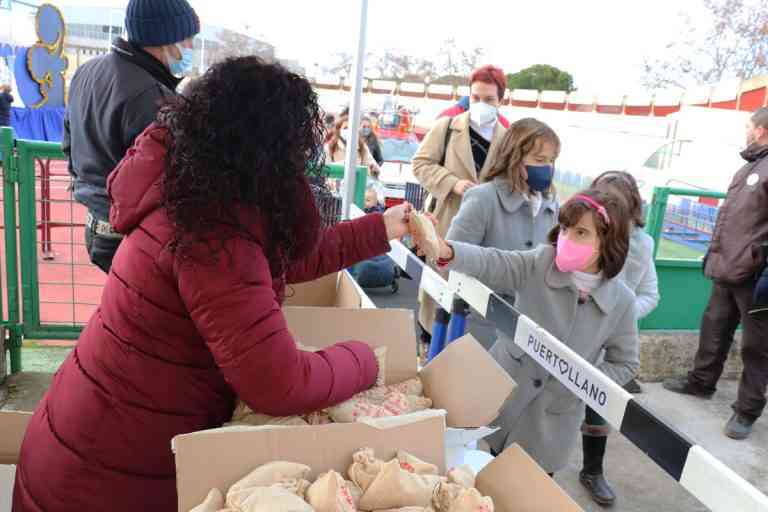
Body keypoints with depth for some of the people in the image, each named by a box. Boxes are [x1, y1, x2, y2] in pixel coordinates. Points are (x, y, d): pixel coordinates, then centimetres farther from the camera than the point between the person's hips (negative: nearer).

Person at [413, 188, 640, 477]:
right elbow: (489, 262, -30)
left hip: (553, 417, 0)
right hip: (503, 392, 0)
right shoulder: (539, 263, -13)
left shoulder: (621, 300, -10)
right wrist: (445, 251, -49)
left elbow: (625, 363, 1)